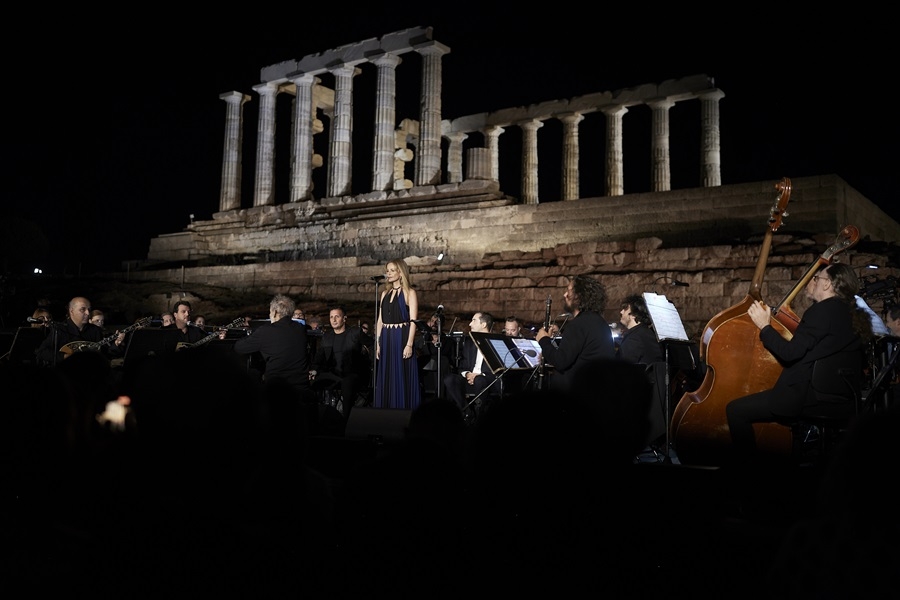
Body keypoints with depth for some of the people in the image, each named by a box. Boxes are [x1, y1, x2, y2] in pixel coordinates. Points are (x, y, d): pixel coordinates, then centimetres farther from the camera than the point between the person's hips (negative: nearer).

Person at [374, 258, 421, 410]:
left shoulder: (409, 293, -2)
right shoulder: (385, 293, 14)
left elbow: (413, 321, -10)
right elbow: (380, 321, 13)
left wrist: (409, 344, -19)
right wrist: (378, 344, 6)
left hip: (402, 338, -6)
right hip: (386, 339, 6)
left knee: (401, 378, -3)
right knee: (386, 379, 7)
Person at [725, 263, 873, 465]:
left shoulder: (823, 310, -18)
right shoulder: (849, 314, 10)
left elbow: (790, 353, -22)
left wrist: (765, 326, -12)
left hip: (805, 395, -10)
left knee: (735, 409, -9)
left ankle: (748, 463, -2)